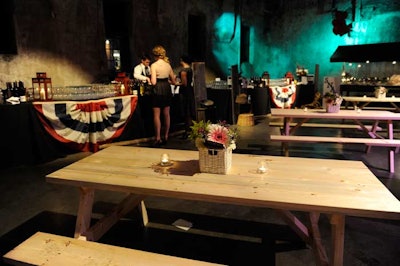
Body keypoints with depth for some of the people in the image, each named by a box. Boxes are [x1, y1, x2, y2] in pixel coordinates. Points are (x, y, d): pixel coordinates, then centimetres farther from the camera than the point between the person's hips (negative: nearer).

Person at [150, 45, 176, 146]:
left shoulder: (154, 65, -9)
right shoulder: (168, 65, 7)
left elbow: (153, 82, -16)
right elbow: (173, 81, 11)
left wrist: (150, 80, 6)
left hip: (158, 90, -5)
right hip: (167, 90, 5)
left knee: (156, 115, 1)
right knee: (166, 114, 11)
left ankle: (158, 138, 1)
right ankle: (166, 137, 19)